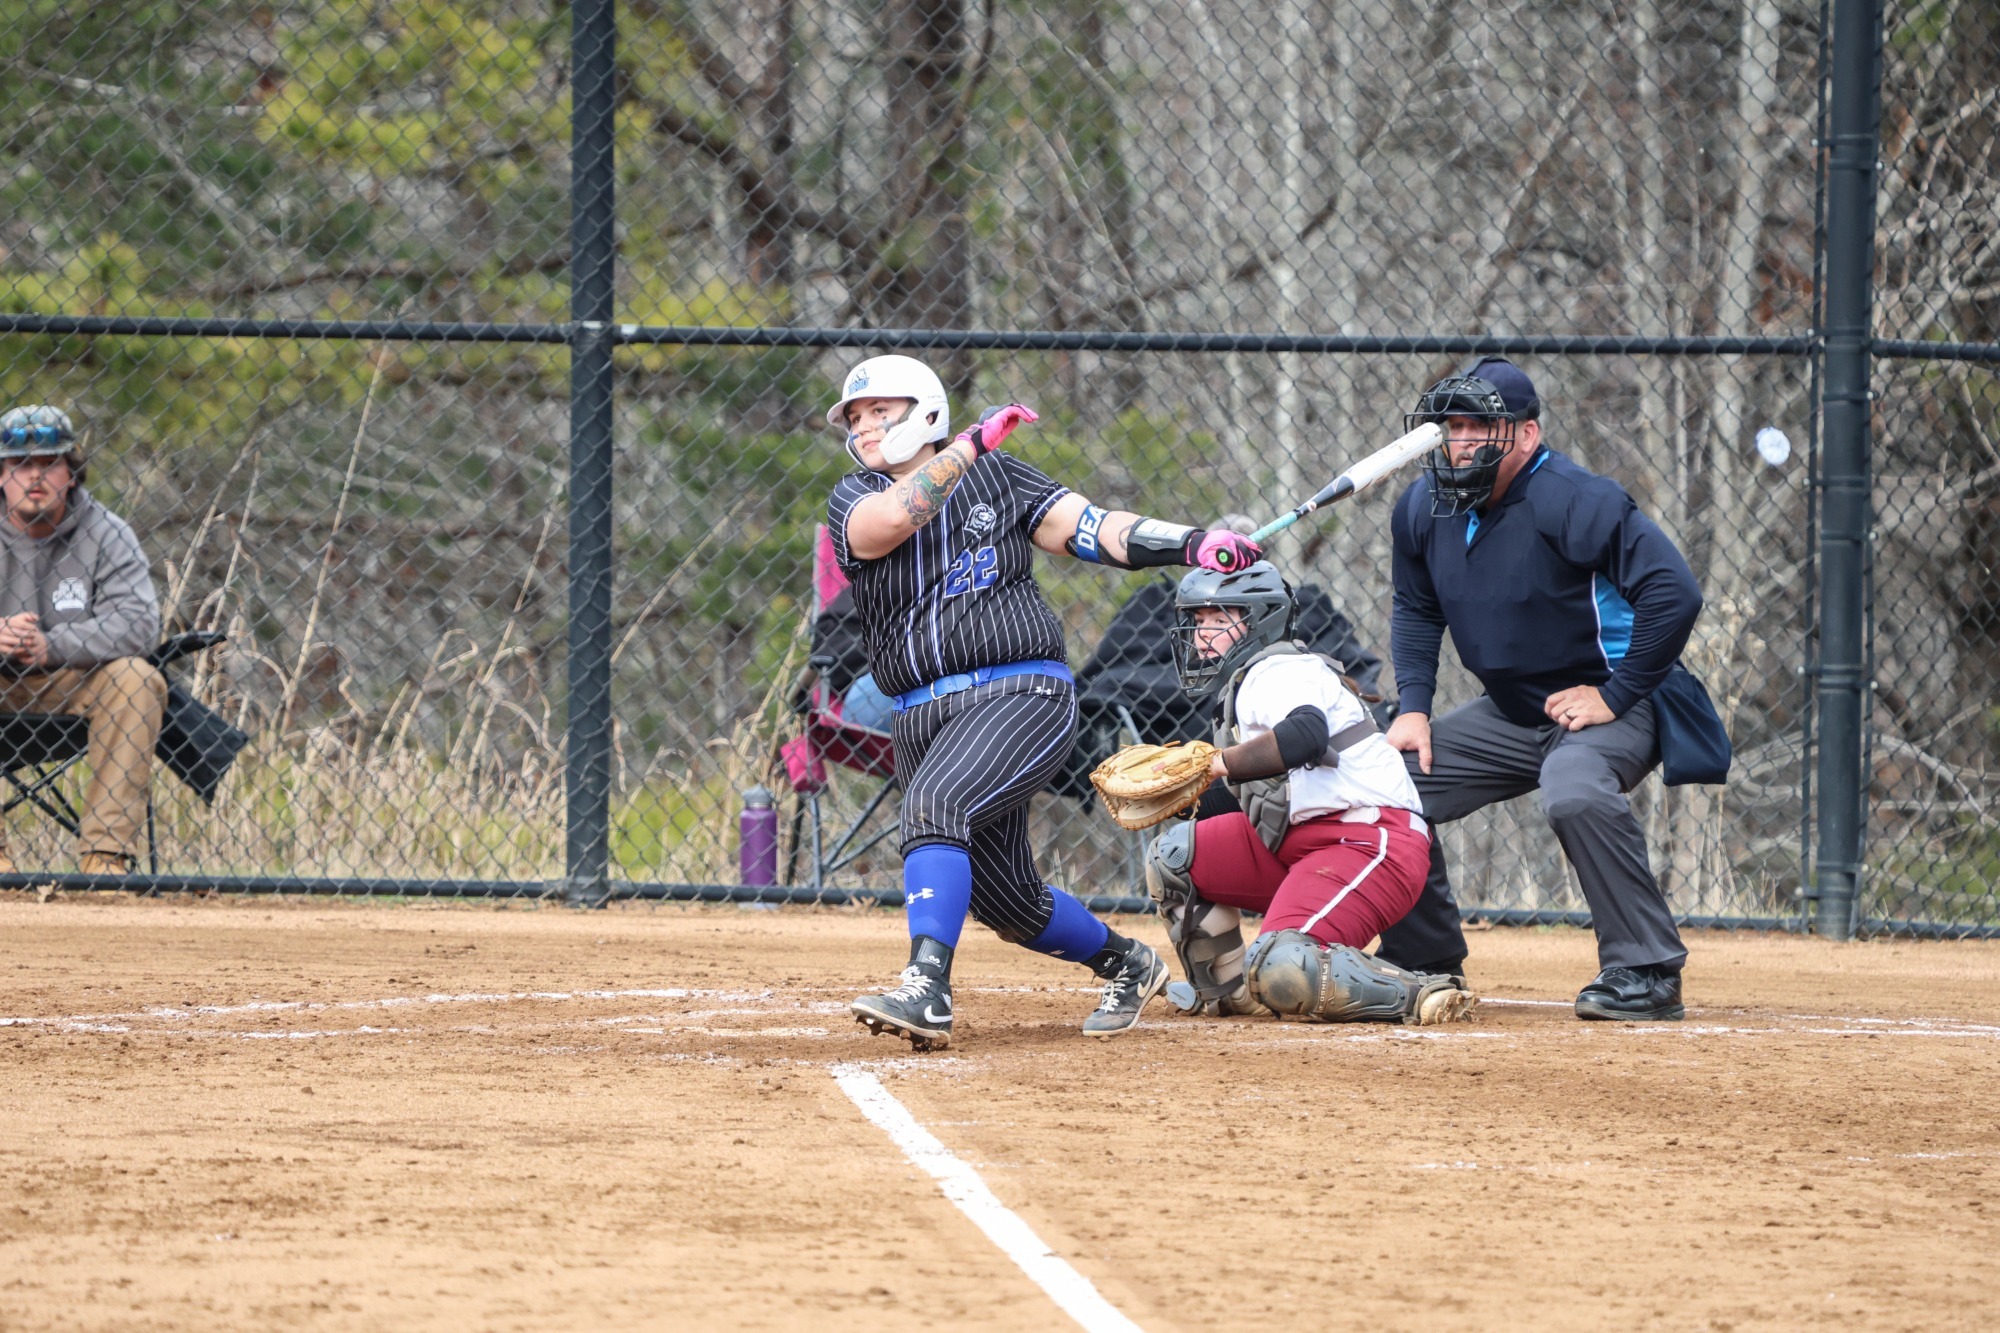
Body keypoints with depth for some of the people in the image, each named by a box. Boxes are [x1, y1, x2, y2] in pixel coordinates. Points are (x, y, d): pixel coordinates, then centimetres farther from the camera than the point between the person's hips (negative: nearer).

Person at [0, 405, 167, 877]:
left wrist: (51, 646, -32)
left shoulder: (105, 534, -4)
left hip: (73, 686, 0)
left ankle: (106, 850, -27)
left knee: (137, 678, -28)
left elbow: (138, 625, -18)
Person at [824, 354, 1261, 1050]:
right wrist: (969, 444, -15)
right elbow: (889, 521, -14)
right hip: (923, 722, 4)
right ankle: (1125, 963, 35)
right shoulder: (855, 497, 9)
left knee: (934, 805, -31)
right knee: (1007, 902, 8)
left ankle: (926, 988, -41)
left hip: (1022, 695, -4)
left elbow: (1089, 528, 2)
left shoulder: (996, 477, 7)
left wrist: (1190, 544, -12)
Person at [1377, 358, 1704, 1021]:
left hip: (1610, 712, -8)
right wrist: (1414, 707, 2)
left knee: (1574, 794, -38)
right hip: (1508, 713, 8)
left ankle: (1647, 973, -29)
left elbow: (1674, 593, -28)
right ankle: (1427, 959, 20)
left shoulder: (1575, 501, -23)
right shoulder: (1425, 507, 0)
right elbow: (1416, 612, 17)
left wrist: (1616, 696, -25)